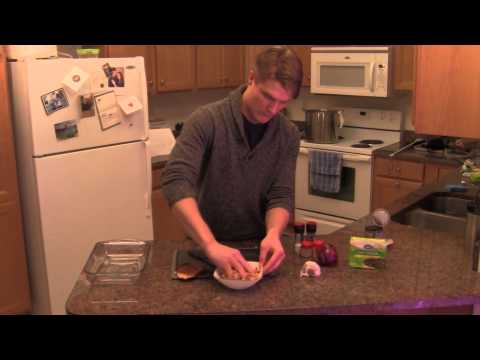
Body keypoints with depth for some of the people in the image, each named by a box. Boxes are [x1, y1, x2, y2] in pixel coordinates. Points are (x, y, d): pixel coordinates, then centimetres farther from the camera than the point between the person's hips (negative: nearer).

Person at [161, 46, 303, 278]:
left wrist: (273, 234, -28)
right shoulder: (206, 120, -17)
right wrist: (211, 245, -40)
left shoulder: (288, 135, -5)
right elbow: (175, 182, -28)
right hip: (206, 245, -2)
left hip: (258, 245, 2)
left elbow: (281, 195, -6)